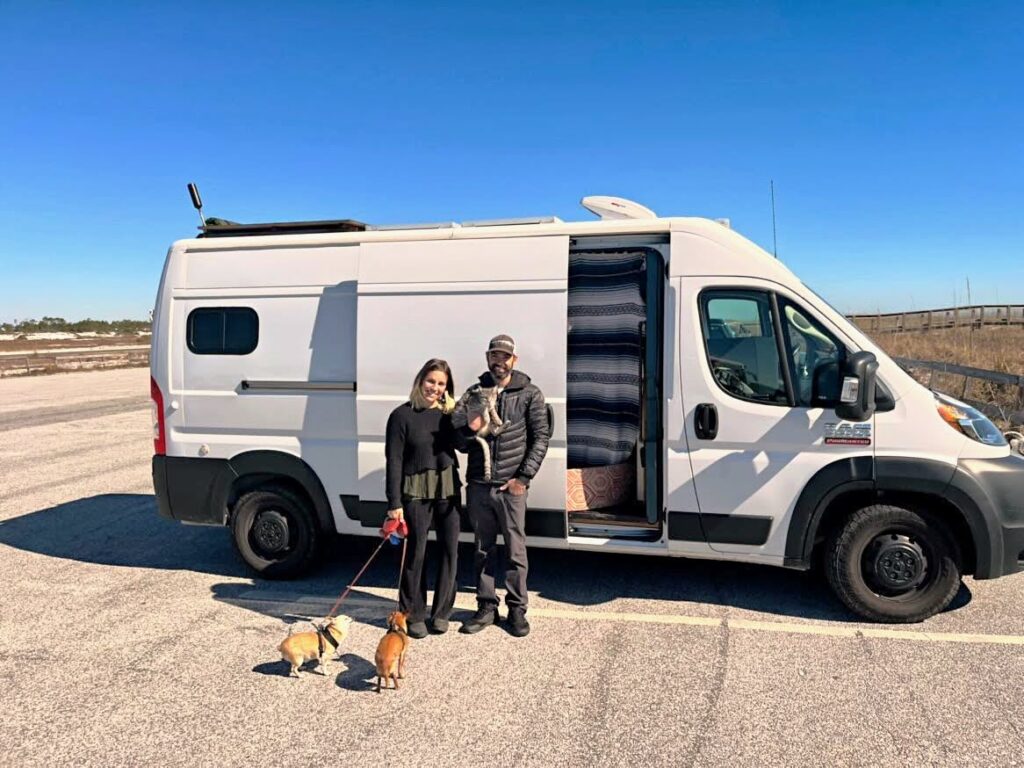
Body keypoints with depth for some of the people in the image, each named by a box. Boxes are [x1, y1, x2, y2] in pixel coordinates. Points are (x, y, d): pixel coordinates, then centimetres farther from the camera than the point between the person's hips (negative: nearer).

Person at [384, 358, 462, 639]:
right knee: (415, 554, 4)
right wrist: (394, 504, -11)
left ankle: (441, 612, 23)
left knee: (450, 550, 9)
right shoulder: (403, 415, -6)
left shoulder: (448, 413, 6)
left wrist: (457, 416, -11)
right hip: (416, 492, -4)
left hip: (449, 490, 4)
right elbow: (394, 461, -8)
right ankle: (414, 615, 19)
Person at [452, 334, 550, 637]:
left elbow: (541, 438, -3)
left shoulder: (529, 394, -1)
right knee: (483, 550, 12)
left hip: (511, 487, -3)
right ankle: (486, 607, 24)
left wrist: (524, 477, -9)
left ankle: (517, 609, 18)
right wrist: (469, 429, -12)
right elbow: (460, 444, 11)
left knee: (515, 551, 4)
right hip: (478, 486, 3)